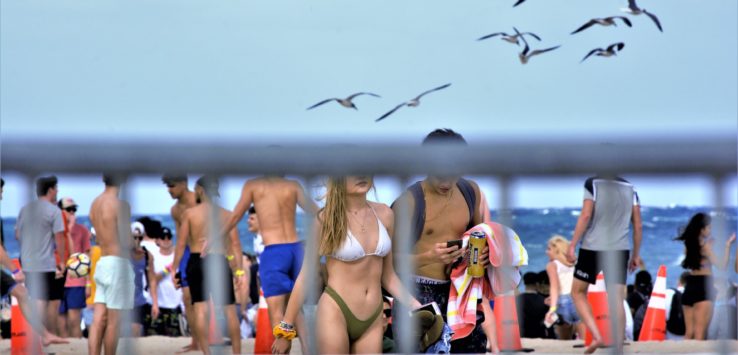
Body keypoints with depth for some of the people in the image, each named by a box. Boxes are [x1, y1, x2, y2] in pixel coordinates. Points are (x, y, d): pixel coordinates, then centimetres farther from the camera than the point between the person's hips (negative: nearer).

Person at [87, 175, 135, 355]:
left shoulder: (95, 203, 11)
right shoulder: (121, 205, -13)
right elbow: (126, 241, -15)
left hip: (102, 263, 7)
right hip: (118, 264, -7)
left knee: (99, 319, 1)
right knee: (113, 321, -1)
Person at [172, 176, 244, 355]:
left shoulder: (189, 213, 1)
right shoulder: (226, 214, 5)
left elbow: (181, 244, -2)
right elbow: (235, 243, -2)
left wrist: (174, 269, 2)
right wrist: (239, 270, -1)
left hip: (196, 262, -1)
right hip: (220, 262, 1)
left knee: (199, 309, -2)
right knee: (230, 310, 8)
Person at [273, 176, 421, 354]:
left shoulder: (384, 214, 6)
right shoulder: (326, 219, -6)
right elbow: (305, 277, -3)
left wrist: (417, 307, 3)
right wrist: (286, 329, -2)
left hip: (374, 319, 4)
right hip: (335, 313, -4)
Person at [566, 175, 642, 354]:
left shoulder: (592, 183, -2)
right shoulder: (630, 188, 10)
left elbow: (586, 215, -12)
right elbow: (638, 226, 8)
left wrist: (572, 245, -8)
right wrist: (636, 255, 16)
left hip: (592, 248, -3)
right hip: (620, 251, 3)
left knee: (578, 292, 13)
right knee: (617, 302, 5)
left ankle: (596, 336, -4)